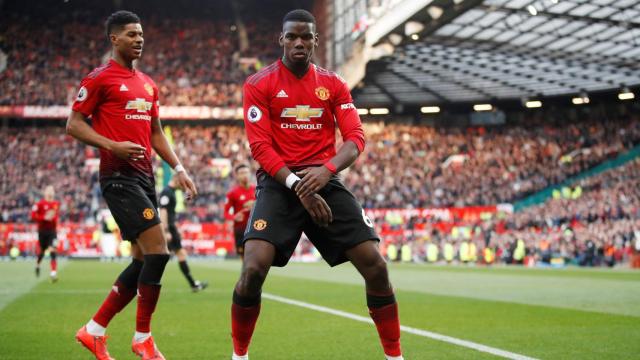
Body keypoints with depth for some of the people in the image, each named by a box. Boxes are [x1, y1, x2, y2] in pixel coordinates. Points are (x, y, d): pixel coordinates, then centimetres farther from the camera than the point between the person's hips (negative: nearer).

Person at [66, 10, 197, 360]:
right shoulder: (100, 78, -4)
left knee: (144, 260, 8)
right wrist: (113, 146, -18)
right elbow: (73, 124, -6)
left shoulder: (148, 84, 18)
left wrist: (178, 168, 13)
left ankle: (94, 330, 20)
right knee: (158, 251, -15)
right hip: (119, 177, -8)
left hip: (144, 177, 8)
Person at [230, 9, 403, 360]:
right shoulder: (258, 84, 0)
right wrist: (297, 186, -21)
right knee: (253, 268, -21)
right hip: (279, 183, -2)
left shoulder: (334, 84, 9)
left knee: (375, 264, -8)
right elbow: (260, 146, -8)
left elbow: (355, 137, -1)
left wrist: (328, 168, -22)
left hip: (325, 182, 3)